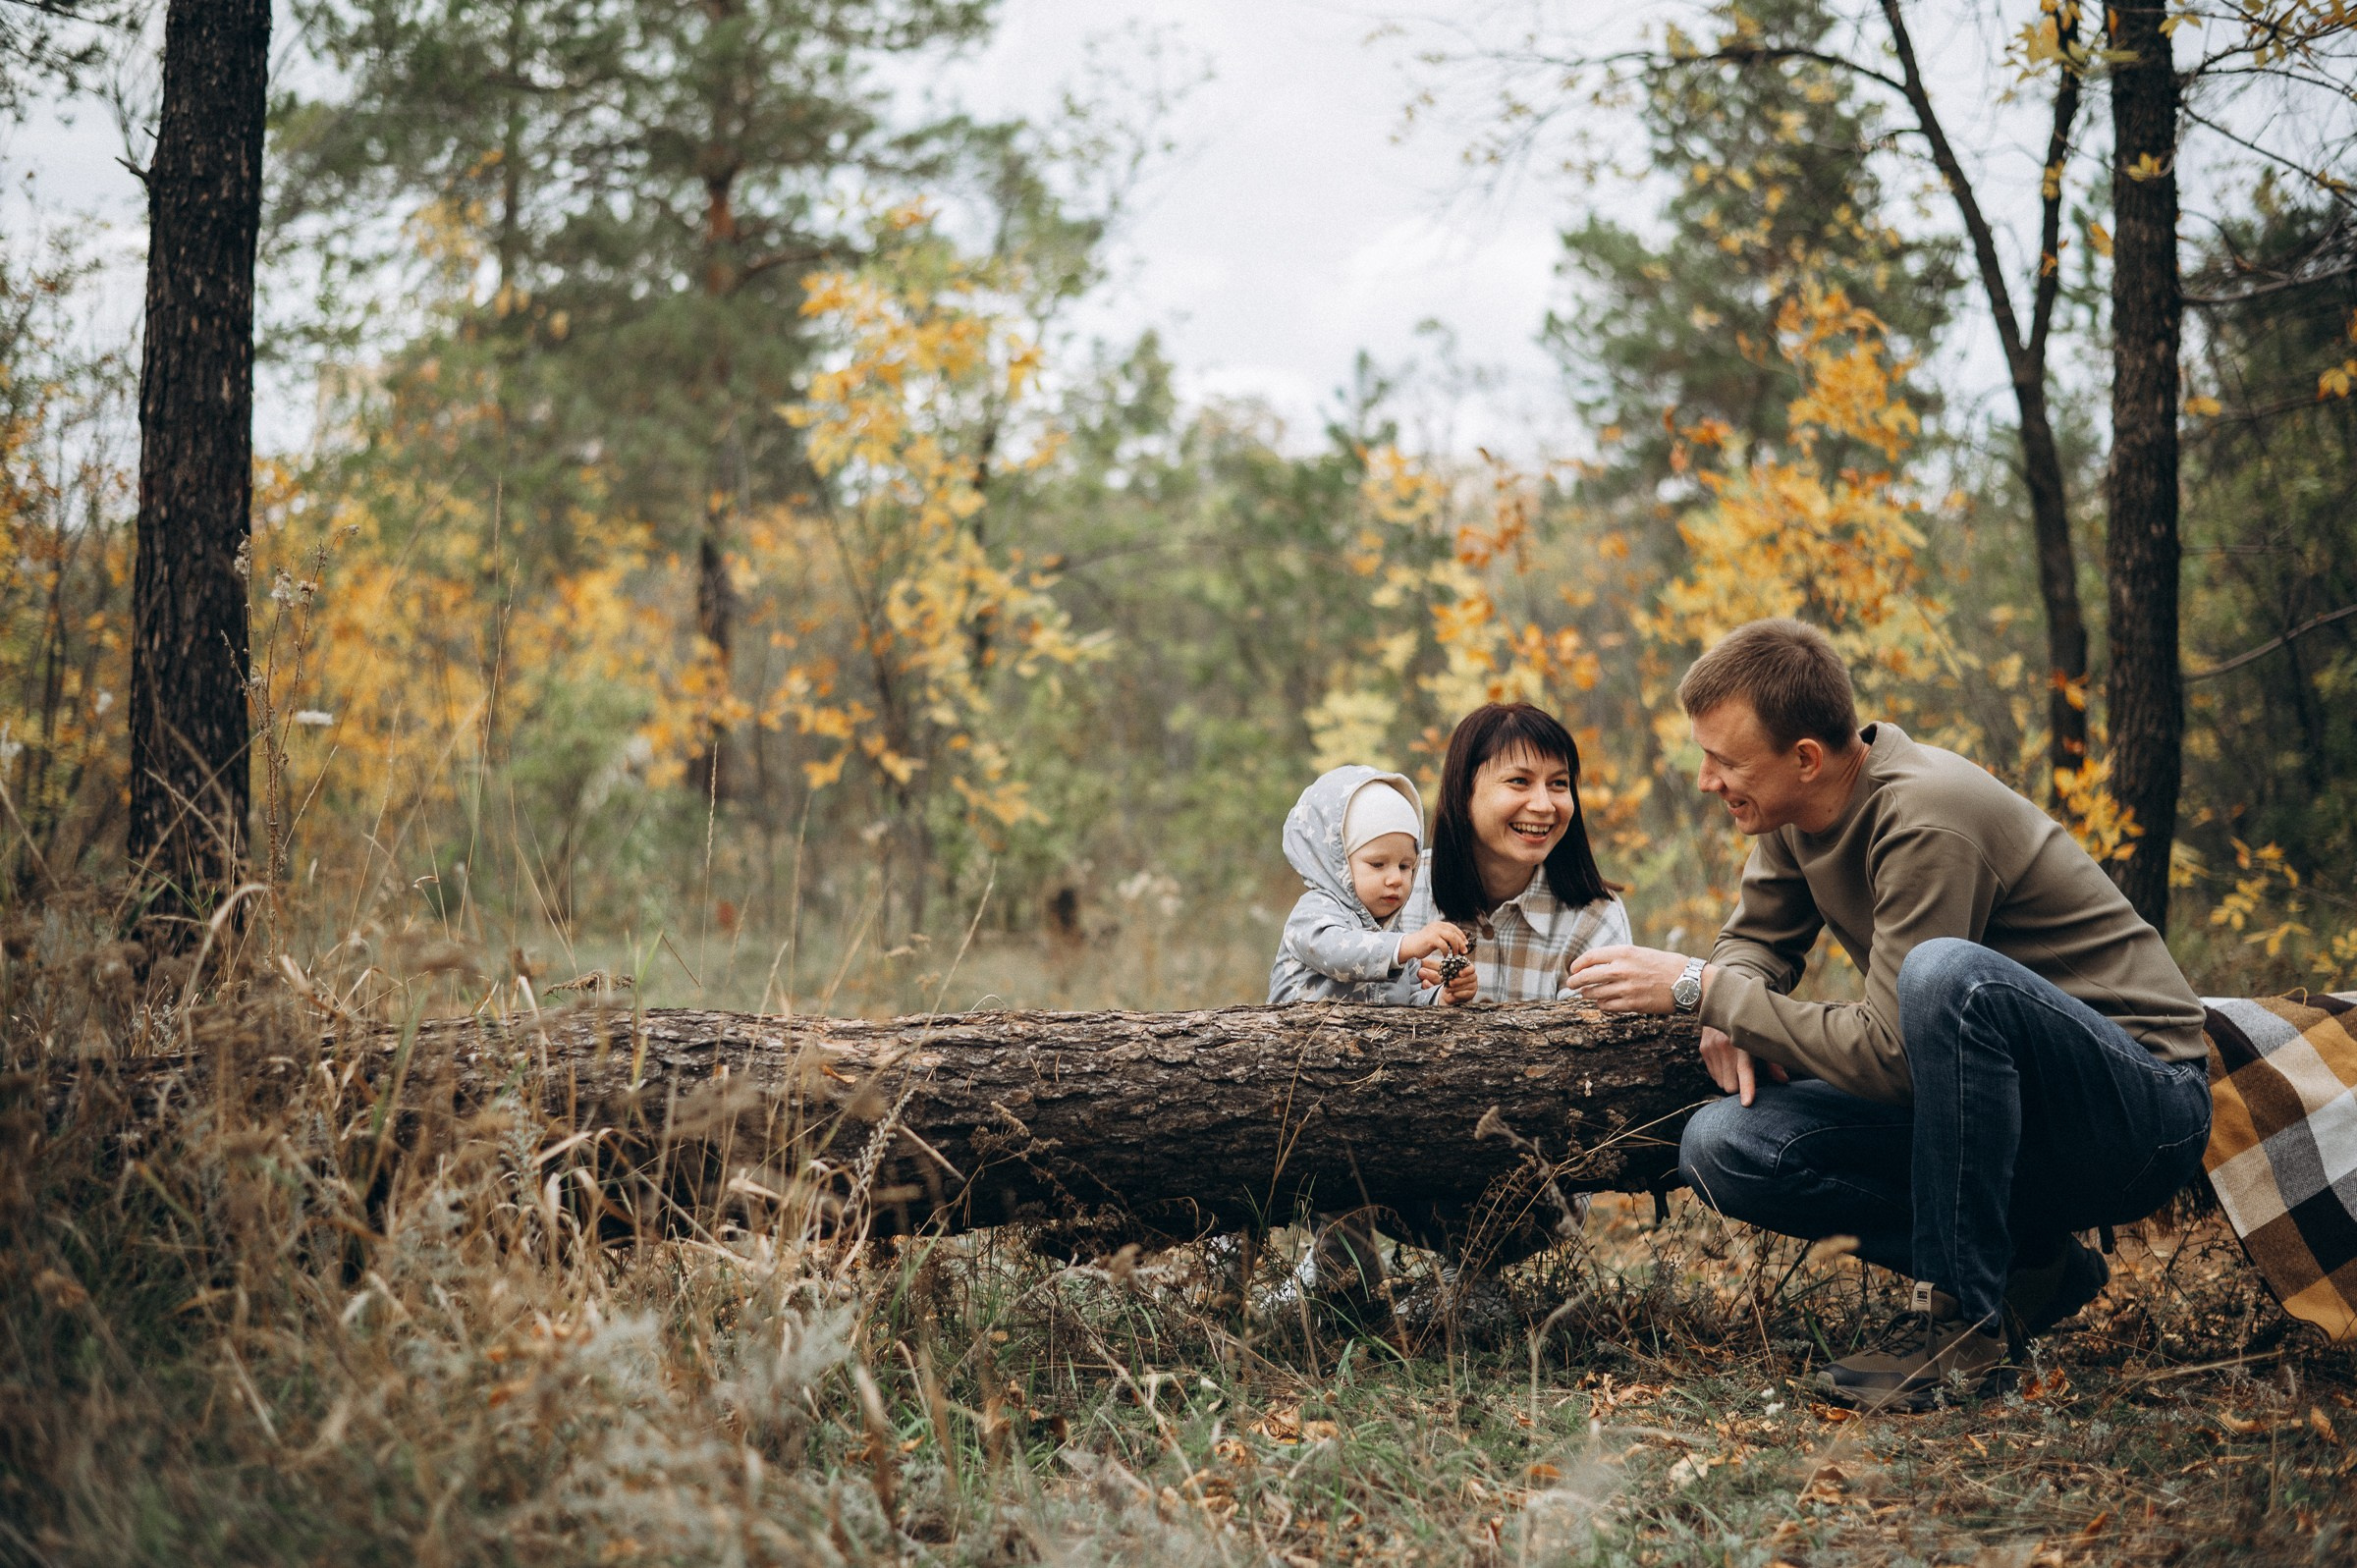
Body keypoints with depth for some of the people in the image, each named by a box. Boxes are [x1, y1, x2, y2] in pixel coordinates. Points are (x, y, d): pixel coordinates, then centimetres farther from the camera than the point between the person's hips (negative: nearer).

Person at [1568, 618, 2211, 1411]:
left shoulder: (1925, 823, -25)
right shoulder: (1798, 810, 0)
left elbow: (1892, 1055, -27)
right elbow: (1756, 937, 16)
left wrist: (1701, 988, -23)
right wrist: (1731, 1014, -8)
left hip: (2141, 1112, -8)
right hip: (1996, 1111, 8)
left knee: (1949, 971, -38)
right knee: (1722, 1146, -11)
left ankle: (1962, 1316, -23)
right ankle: (2024, 1265, -1)